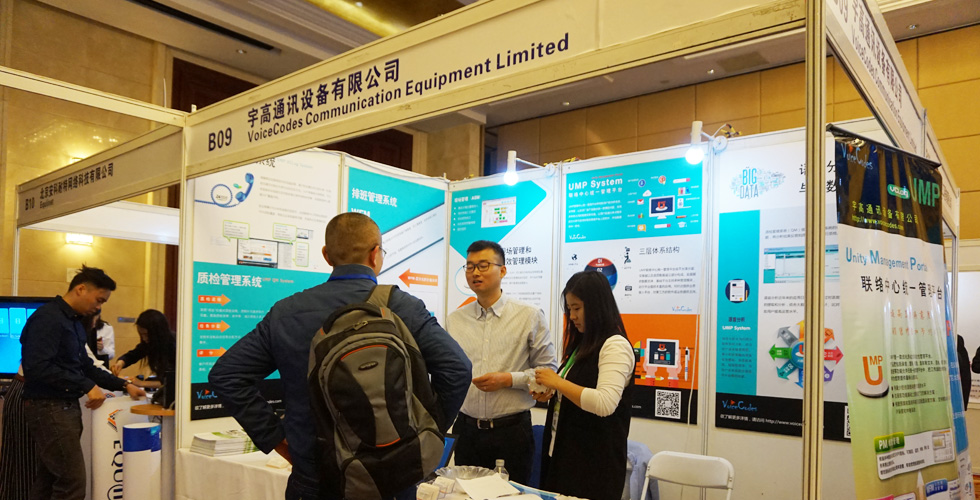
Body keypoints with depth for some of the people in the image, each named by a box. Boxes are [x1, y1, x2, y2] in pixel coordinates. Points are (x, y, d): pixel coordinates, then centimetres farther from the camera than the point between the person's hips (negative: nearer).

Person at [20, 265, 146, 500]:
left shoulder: (74, 322, 14)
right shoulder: (48, 318, -16)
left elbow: (84, 366, 19)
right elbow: (38, 368, -26)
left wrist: (124, 385, 12)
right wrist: (87, 386, -22)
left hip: (66, 406, 10)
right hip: (49, 409, -10)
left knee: (49, 480, 15)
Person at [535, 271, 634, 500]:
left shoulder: (615, 345, -14)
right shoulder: (582, 345, 15)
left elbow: (605, 403, -26)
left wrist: (558, 382, -20)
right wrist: (549, 393, 7)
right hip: (564, 454, 9)